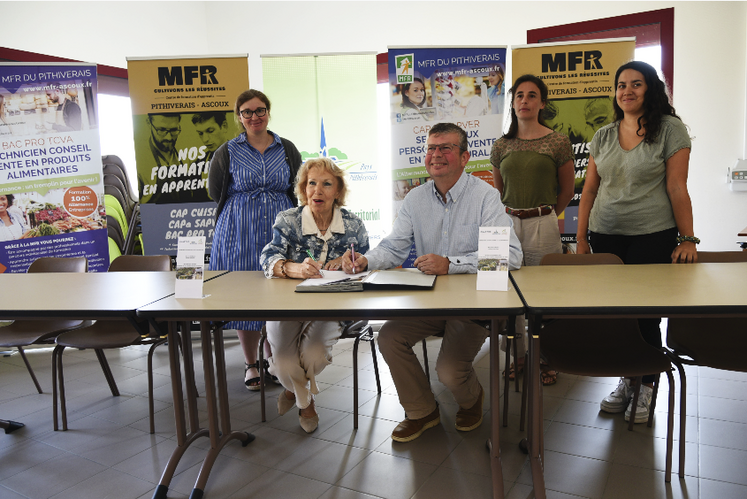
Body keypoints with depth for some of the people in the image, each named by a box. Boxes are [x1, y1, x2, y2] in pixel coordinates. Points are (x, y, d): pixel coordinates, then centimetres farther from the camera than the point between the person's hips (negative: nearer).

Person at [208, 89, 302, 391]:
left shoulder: (287, 149, 7)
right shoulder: (227, 152, 3)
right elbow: (216, 192, 7)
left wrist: (275, 211, 6)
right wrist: (246, 208, 6)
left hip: (280, 229, 2)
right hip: (240, 234, -1)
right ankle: (250, 363, 17)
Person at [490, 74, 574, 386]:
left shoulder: (558, 142, -1)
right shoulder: (502, 146, 8)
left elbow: (567, 189, 9)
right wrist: (511, 215, 11)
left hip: (544, 225, -3)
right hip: (508, 224, 3)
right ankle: (518, 354, 23)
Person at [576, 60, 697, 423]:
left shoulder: (670, 128, 0)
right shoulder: (603, 136, 11)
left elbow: (677, 187, -5)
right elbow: (589, 189, 11)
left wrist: (687, 239, -9)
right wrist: (582, 237, 6)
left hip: (652, 236, -4)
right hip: (605, 236, 4)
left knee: (645, 312, 0)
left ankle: (646, 387, 18)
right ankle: (625, 380, 23)